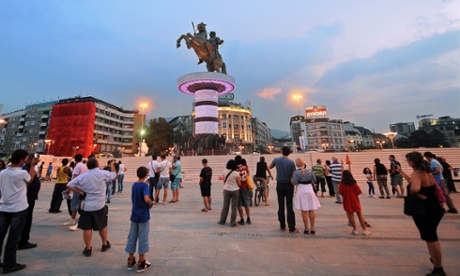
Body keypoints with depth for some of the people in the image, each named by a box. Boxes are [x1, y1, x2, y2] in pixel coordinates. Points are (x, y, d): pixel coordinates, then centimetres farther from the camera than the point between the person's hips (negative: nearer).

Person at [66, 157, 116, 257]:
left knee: (87, 228, 10)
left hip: (86, 206, 1)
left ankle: (88, 249, 17)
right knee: (102, 226, 17)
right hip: (99, 205, -1)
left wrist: (80, 192, 3)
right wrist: (112, 165, 20)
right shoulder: (103, 173, -11)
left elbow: (69, 185, -3)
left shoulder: (82, 176, -4)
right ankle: (105, 244, 32)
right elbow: (114, 175, 5)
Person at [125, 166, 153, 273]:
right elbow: (146, 199, -33)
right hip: (143, 216, -6)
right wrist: (151, 204, -12)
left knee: (132, 237, 16)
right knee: (143, 238, 5)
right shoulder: (145, 185, -18)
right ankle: (141, 263, 16)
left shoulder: (134, 185, 4)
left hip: (134, 215, 7)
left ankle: (131, 261, 29)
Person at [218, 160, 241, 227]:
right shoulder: (236, 173, -14)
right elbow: (239, 184, -9)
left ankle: (222, 221, 26)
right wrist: (240, 178, 9)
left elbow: (224, 181, 7)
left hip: (226, 190, 3)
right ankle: (233, 223, 14)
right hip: (235, 191, -3)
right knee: (234, 207, 7)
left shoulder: (225, 171, -5)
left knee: (225, 206, 14)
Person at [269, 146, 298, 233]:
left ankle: (282, 226, 20)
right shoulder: (291, 162, -12)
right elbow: (294, 175, -11)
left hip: (280, 185, 2)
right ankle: (292, 228, 5)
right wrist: (294, 183, 5)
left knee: (281, 206, 11)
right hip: (289, 185, -2)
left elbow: (270, 167, 13)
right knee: (289, 207, 2)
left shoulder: (276, 160, -5)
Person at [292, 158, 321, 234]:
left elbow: (294, 183, -15)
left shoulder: (296, 172, -11)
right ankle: (312, 229, 17)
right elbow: (314, 180, 7)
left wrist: (292, 178, 3)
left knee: (304, 210, 4)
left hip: (301, 191, -4)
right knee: (311, 210, 10)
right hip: (310, 190, 4)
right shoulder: (309, 171, 2)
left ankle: (306, 229, 11)